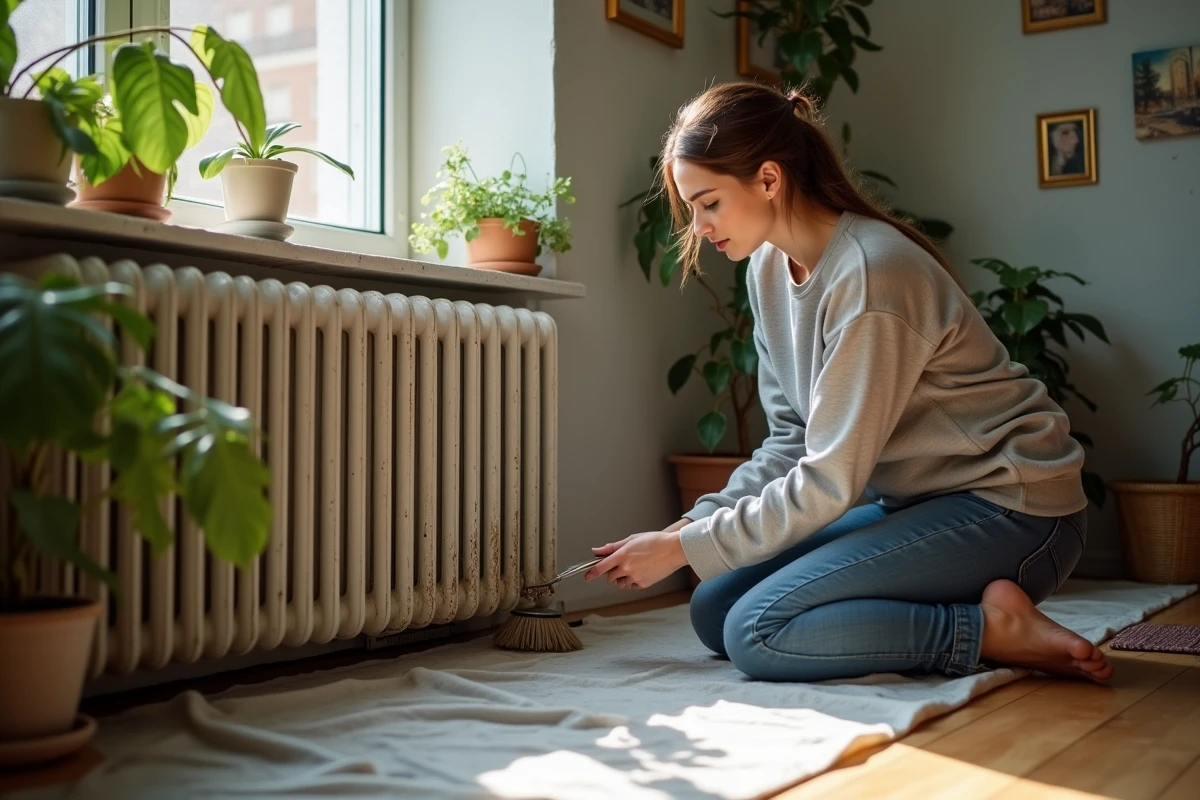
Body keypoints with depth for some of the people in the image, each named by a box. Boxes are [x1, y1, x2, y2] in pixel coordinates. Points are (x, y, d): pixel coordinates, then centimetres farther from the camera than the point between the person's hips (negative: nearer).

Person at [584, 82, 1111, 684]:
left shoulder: (871, 273, -24)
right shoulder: (769, 268, 3)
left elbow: (828, 483, -23)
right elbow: (791, 442, 8)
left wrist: (683, 548, -17)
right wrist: (695, 524, -5)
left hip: (1008, 508, -9)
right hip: (912, 501, 9)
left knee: (756, 633, -21)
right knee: (713, 611, 1)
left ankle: (995, 629, -11)